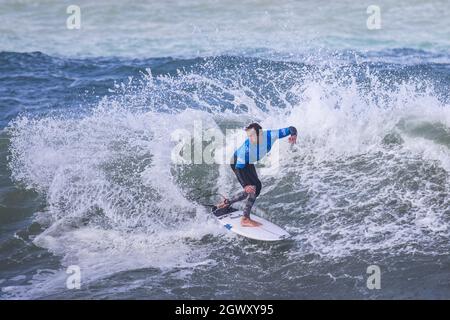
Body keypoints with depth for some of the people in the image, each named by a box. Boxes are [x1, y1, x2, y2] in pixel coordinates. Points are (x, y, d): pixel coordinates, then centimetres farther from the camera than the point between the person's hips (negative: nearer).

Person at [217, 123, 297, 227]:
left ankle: (228, 202, 30)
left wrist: (293, 135, -46)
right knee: (255, 187, -19)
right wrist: (245, 185, -43)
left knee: (251, 191, 12)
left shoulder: (270, 135, -27)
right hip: (237, 162, -7)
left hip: (249, 163, 7)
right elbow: (239, 167, -32)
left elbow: (291, 129, -22)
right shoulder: (247, 146, -39)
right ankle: (245, 219, -14)